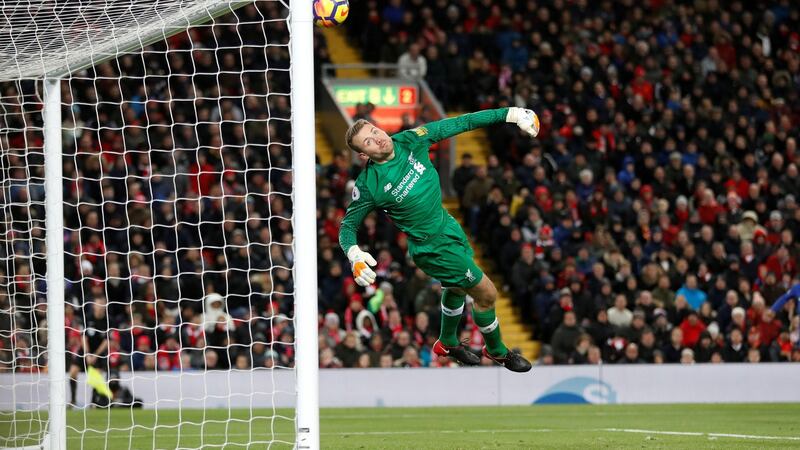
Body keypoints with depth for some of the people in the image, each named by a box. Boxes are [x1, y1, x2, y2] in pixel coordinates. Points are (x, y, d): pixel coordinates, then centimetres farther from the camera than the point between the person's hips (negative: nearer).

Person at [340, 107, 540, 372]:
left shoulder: (409, 141, -15)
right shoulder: (368, 185, -26)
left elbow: (459, 124, -12)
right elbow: (348, 225, -14)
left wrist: (510, 114, -14)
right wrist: (354, 255, -36)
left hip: (449, 228, 7)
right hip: (433, 247, -7)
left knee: (457, 286, 30)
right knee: (486, 294, 2)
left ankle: (447, 343, 57)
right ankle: (496, 351, 29)